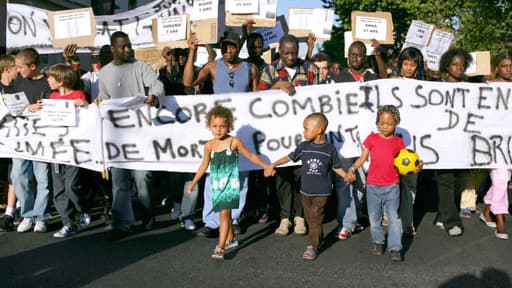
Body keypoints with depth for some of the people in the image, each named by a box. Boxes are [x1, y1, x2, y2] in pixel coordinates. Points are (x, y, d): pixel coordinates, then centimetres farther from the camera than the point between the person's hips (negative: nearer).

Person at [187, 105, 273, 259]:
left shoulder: (234, 142, -7)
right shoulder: (209, 145, 2)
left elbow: (250, 156, 3)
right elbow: (204, 165, 13)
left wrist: (266, 167, 5)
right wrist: (193, 182, 18)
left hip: (230, 183, -4)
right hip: (217, 184, 4)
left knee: (224, 213, -12)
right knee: (225, 213, 16)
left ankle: (220, 248, -12)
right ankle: (230, 239, 35)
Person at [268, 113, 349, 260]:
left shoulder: (330, 149, -7)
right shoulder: (303, 146, -2)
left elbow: (336, 167, 4)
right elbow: (290, 157, 5)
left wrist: (346, 176, -10)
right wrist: (273, 165, 0)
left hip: (321, 191, -3)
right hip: (305, 190, 3)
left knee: (316, 218, -4)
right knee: (309, 217, 12)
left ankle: (313, 246, 3)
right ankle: (318, 237, 32)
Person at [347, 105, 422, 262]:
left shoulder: (398, 142, 1)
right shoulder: (372, 139, -1)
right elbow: (362, 158, 1)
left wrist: (416, 167, -16)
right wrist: (352, 169, -15)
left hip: (392, 186, 0)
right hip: (373, 186, 1)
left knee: (394, 218, -2)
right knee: (374, 218, 12)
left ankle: (395, 249, 7)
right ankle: (378, 242, 34)